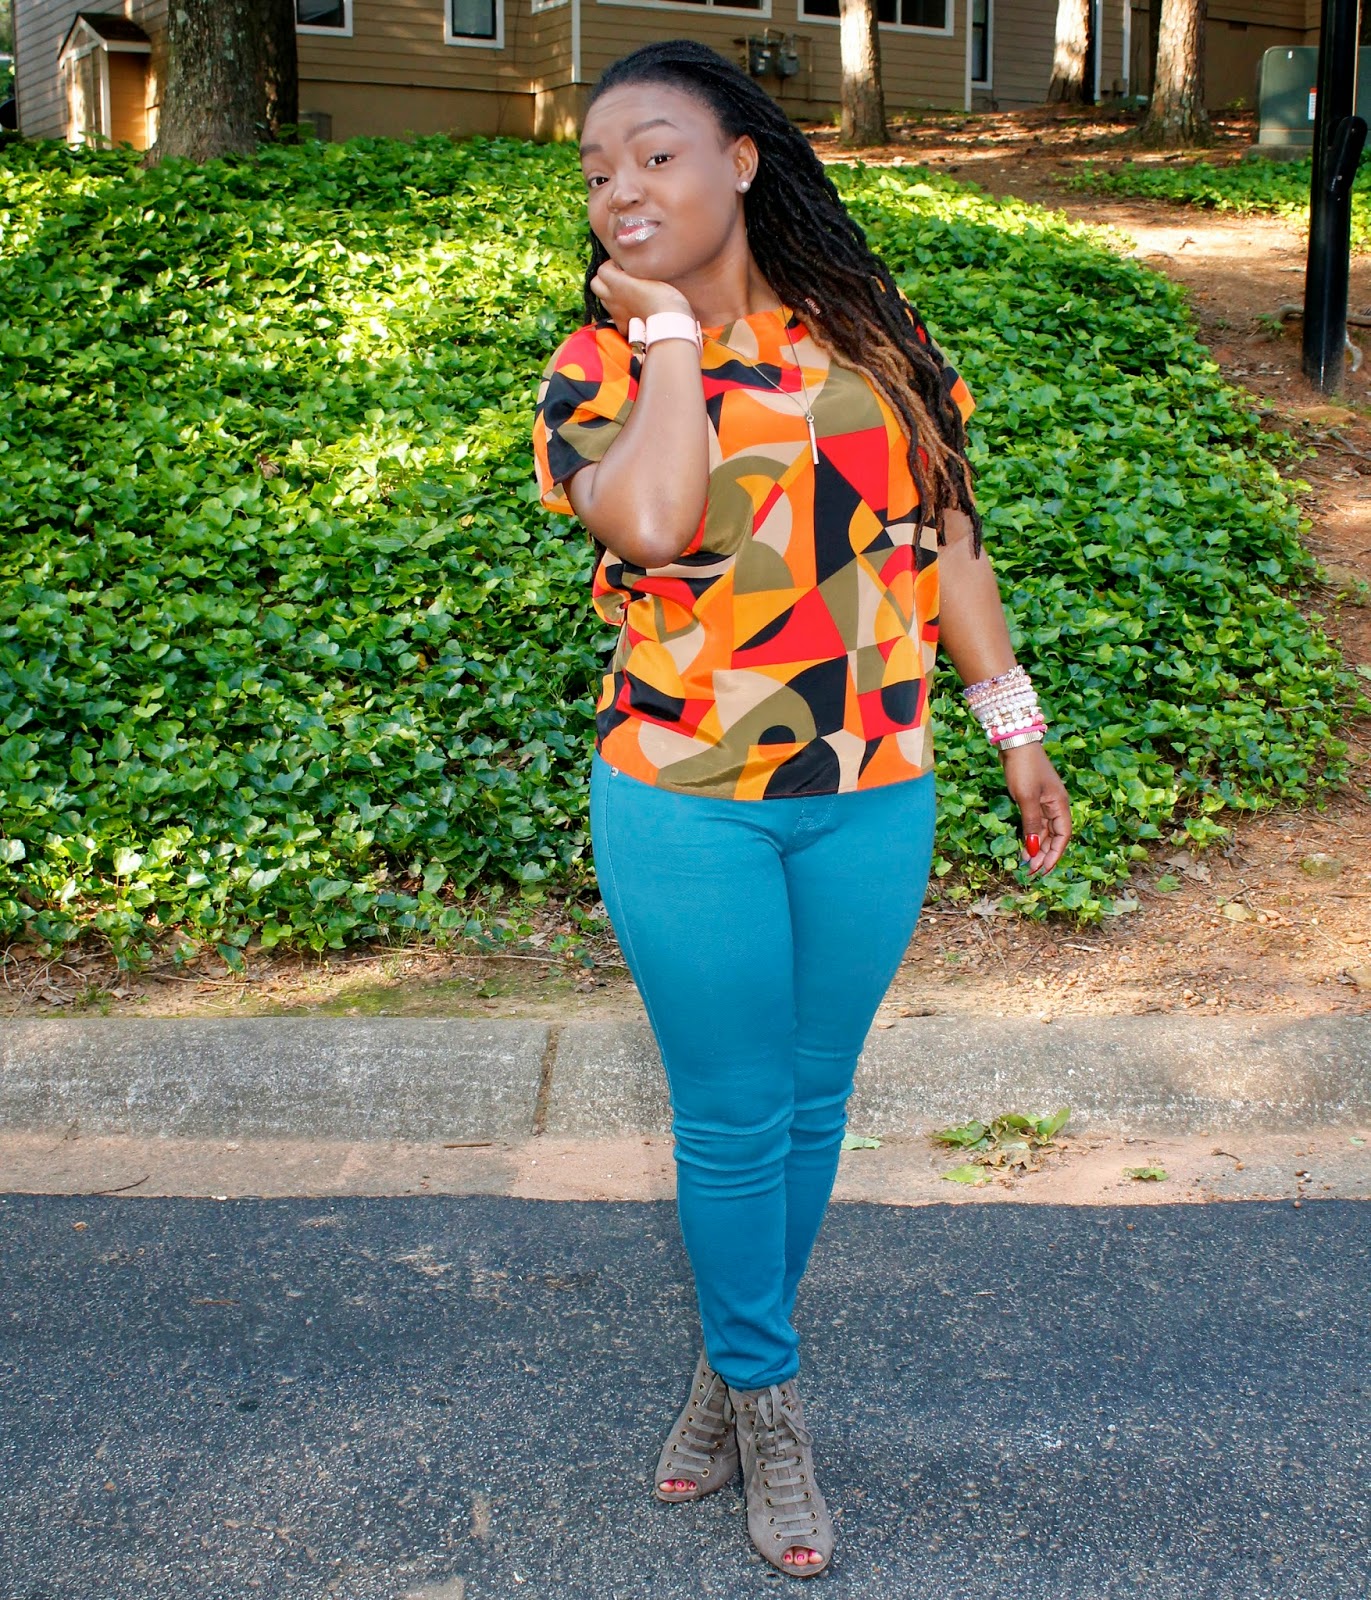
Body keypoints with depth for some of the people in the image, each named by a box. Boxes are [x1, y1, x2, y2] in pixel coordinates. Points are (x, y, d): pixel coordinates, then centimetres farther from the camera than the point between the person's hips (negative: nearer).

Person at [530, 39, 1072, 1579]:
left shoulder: (863, 327, 2)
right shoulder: (601, 366, -6)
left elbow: (941, 532, 9)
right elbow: (655, 521, -28)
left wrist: (1015, 727, 9)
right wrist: (674, 330, -16)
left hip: (869, 797, 3)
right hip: (686, 806, -2)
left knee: (814, 1094, 14)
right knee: (732, 1116, 6)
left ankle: (736, 1354, 37)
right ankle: (762, 1397, 28)